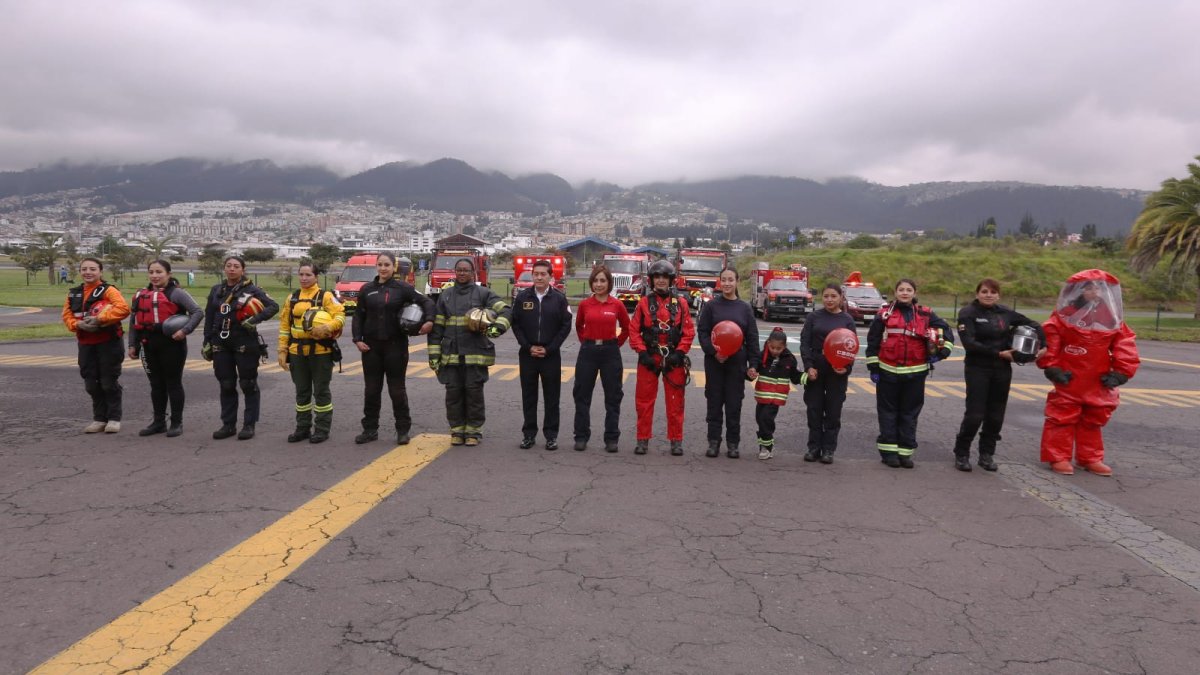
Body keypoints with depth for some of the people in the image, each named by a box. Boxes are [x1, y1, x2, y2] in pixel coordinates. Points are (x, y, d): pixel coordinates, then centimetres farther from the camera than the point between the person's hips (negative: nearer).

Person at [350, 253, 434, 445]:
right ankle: (370, 429, 19)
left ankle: (403, 430, 13)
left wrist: (429, 320, -22)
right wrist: (357, 339, -1)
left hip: (396, 345, -3)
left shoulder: (402, 287, -3)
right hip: (371, 346, 3)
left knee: (397, 389, 4)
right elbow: (358, 316, 10)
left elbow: (426, 301, -5)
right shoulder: (366, 289, 6)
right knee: (371, 389, 8)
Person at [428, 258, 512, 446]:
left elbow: (506, 310, -6)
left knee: (474, 392, 1)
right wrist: (434, 354, 5)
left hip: (476, 353, -2)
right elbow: (437, 327, 11)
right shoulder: (445, 295, 11)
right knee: (453, 393, 5)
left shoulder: (483, 293, 3)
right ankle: (457, 430, 18)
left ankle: (473, 431, 13)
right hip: (451, 354, 3)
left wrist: (497, 327, -24)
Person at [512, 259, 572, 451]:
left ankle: (551, 435, 12)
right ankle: (529, 433, 17)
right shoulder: (522, 297, 3)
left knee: (552, 397, 4)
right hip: (527, 354, 1)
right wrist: (528, 347, -7)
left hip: (551, 355, -1)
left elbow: (566, 326, -2)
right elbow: (516, 324, 3)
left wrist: (548, 349, -8)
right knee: (528, 396, 8)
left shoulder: (559, 298, -1)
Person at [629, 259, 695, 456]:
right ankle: (643, 440, 14)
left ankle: (676, 441, 14)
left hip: (674, 359, 0)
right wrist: (642, 352, -8)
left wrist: (679, 353, -8)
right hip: (649, 358, 0)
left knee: (675, 402, 5)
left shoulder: (680, 304, 4)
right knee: (644, 400, 4)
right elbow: (634, 330, 1)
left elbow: (689, 331, 1)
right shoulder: (644, 303, 3)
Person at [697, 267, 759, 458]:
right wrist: (714, 351, -15)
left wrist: (753, 364, 0)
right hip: (714, 362, -1)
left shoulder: (745, 308, 6)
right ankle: (714, 441, 14)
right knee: (714, 403, 5)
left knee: (734, 404, 4)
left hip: (736, 363, 1)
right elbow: (702, 332, -1)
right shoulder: (711, 305, 2)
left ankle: (733, 443, 14)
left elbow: (752, 338, 5)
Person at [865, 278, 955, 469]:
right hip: (888, 371, -1)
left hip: (915, 373, 1)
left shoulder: (925, 314, 4)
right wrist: (873, 367, -2)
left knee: (910, 412, 7)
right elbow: (873, 342, 1)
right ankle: (888, 450, 11)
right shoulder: (885, 314, 1)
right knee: (888, 411, 4)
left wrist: (942, 351, -6)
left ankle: (905, 451, 15)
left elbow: (946, 331, 9)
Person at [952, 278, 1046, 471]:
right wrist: (998, 353, -19)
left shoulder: (1005, 313, 7)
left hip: (1002, 370, 5)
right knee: (974, 414, -8)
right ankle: (961, 454, 6)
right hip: (977, 369, -5)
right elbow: (969, 343, -17)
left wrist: (1042, 345, 5)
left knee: (995, 415, 7)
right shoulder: (967, 313, -7)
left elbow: (1033, 324, 18)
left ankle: (987, 454, 19)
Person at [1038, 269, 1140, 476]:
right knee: (1062, 420, 2)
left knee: (1093, 422, 15)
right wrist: (1052, 368, -13)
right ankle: (1058, 458, 9)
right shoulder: (1064, 314, -10)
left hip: (1097, 383, 5)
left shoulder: (1111, 317, 2)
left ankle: (1090, 458, 26)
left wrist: (1120, 372, -3)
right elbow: (1049, 340, -10)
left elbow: (1125, 345, 3)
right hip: (1068, 381, -4)